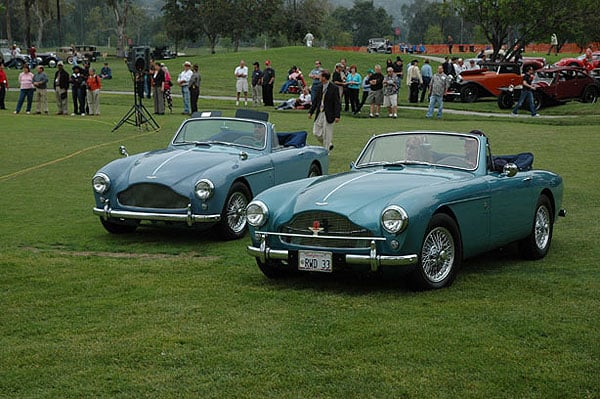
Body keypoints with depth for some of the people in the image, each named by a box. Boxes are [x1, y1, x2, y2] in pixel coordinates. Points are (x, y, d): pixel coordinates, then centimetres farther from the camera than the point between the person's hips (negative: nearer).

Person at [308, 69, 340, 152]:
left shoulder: (334, 88, -11)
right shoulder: (319, 87, 8)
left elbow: (337, 103, -11)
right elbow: (315, 100, 15)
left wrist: (337, 116, -18)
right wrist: (311, 112, 11)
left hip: (328, 115, -6)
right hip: (319, 114, 7)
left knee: (327, 134, -1)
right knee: (316, 132, 6)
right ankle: (329, 145, 26)